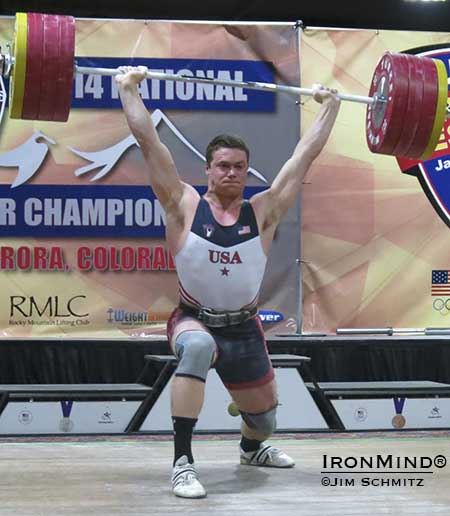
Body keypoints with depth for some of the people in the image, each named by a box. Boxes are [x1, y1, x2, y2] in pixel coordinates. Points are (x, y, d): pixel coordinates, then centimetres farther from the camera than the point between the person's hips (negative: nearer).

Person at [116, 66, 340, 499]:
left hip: (244, 329, 3)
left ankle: (251, 448, 57)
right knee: (198, 346, -40)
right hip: (195, 321, -3)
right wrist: (128, 89, -8)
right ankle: (182, 463, -34)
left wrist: (329, 105, 7)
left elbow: (306, 154, 2)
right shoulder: (185, 207, -8)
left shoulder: (263, 212, -3)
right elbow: (149, 142, -9)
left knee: (264, 420, 16)